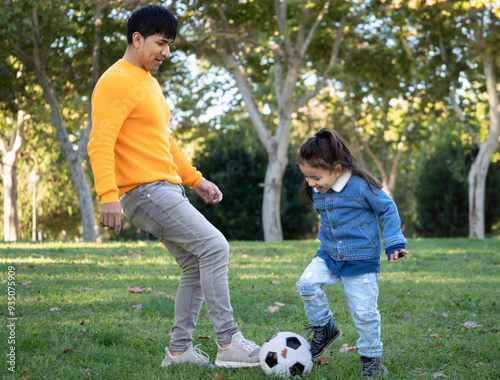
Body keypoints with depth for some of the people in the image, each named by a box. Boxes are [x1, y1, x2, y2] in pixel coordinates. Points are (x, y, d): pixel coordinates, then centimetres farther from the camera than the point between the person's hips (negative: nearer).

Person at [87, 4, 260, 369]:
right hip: (144, 189, -10)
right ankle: (228, 343, -13)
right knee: (214, 246, -16)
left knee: (198, 266, 9)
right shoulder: (116, 82, -11)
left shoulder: (148, 80, 20)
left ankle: (179, 350, 16)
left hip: (167, 188, 10)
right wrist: (108, 195, -29)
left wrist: (196, 179, 25)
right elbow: (100, 144, -19)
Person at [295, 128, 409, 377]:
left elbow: (388, 210, -8)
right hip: (329, 255, 5)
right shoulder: (317, 191, -1)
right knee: (307, 283, -17)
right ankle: (324, 328, 5)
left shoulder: (360, 186, -20)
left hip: (361, 261, -5)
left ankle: (371, 357, 19)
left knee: (364, 312, -2)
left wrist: (394, 243, -10)